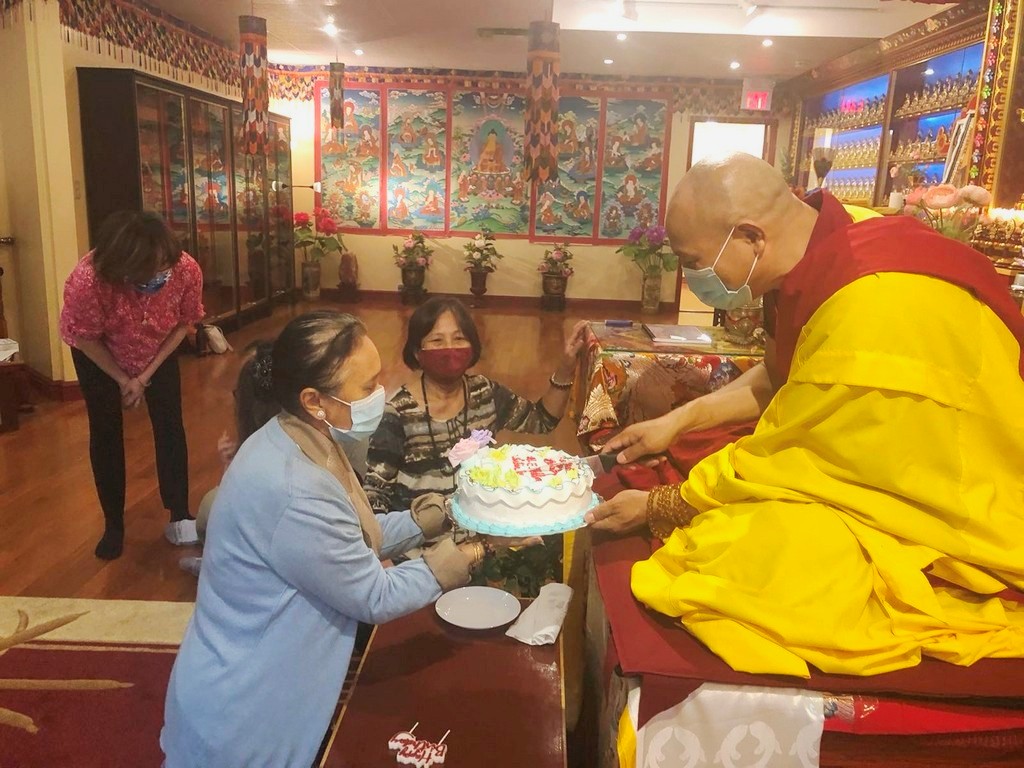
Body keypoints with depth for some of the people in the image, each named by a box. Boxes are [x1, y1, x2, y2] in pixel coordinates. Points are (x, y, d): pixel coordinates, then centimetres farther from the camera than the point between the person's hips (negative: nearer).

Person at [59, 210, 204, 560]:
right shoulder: (87, 280, -40)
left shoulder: (187, 270, -33)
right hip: (100, 356, -1)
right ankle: (114, 525, 20)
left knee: (170, 427, -2)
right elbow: (86, 339, -21)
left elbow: (183, 323, -14)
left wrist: (146, 375, -14)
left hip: (158, 352, 2)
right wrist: (124, 380, -12)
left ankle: (180, 516, 11)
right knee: (106, 435, 4)